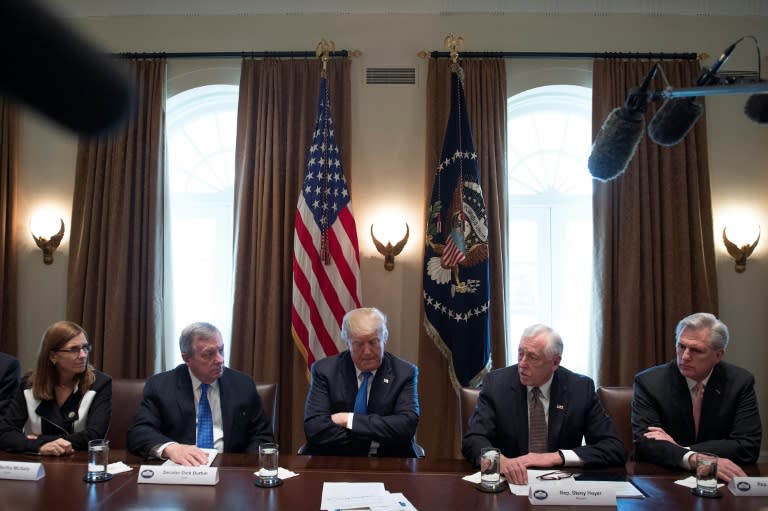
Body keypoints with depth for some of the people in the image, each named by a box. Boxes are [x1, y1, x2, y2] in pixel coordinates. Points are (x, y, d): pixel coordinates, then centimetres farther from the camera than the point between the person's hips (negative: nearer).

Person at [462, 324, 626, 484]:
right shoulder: (496, 383, -5)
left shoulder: (581, 388, -4)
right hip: (512, 480, 0)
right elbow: (473, 440, -11)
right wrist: (501, 461, -33)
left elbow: (615, 449, -6)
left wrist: (555, 457, -19)